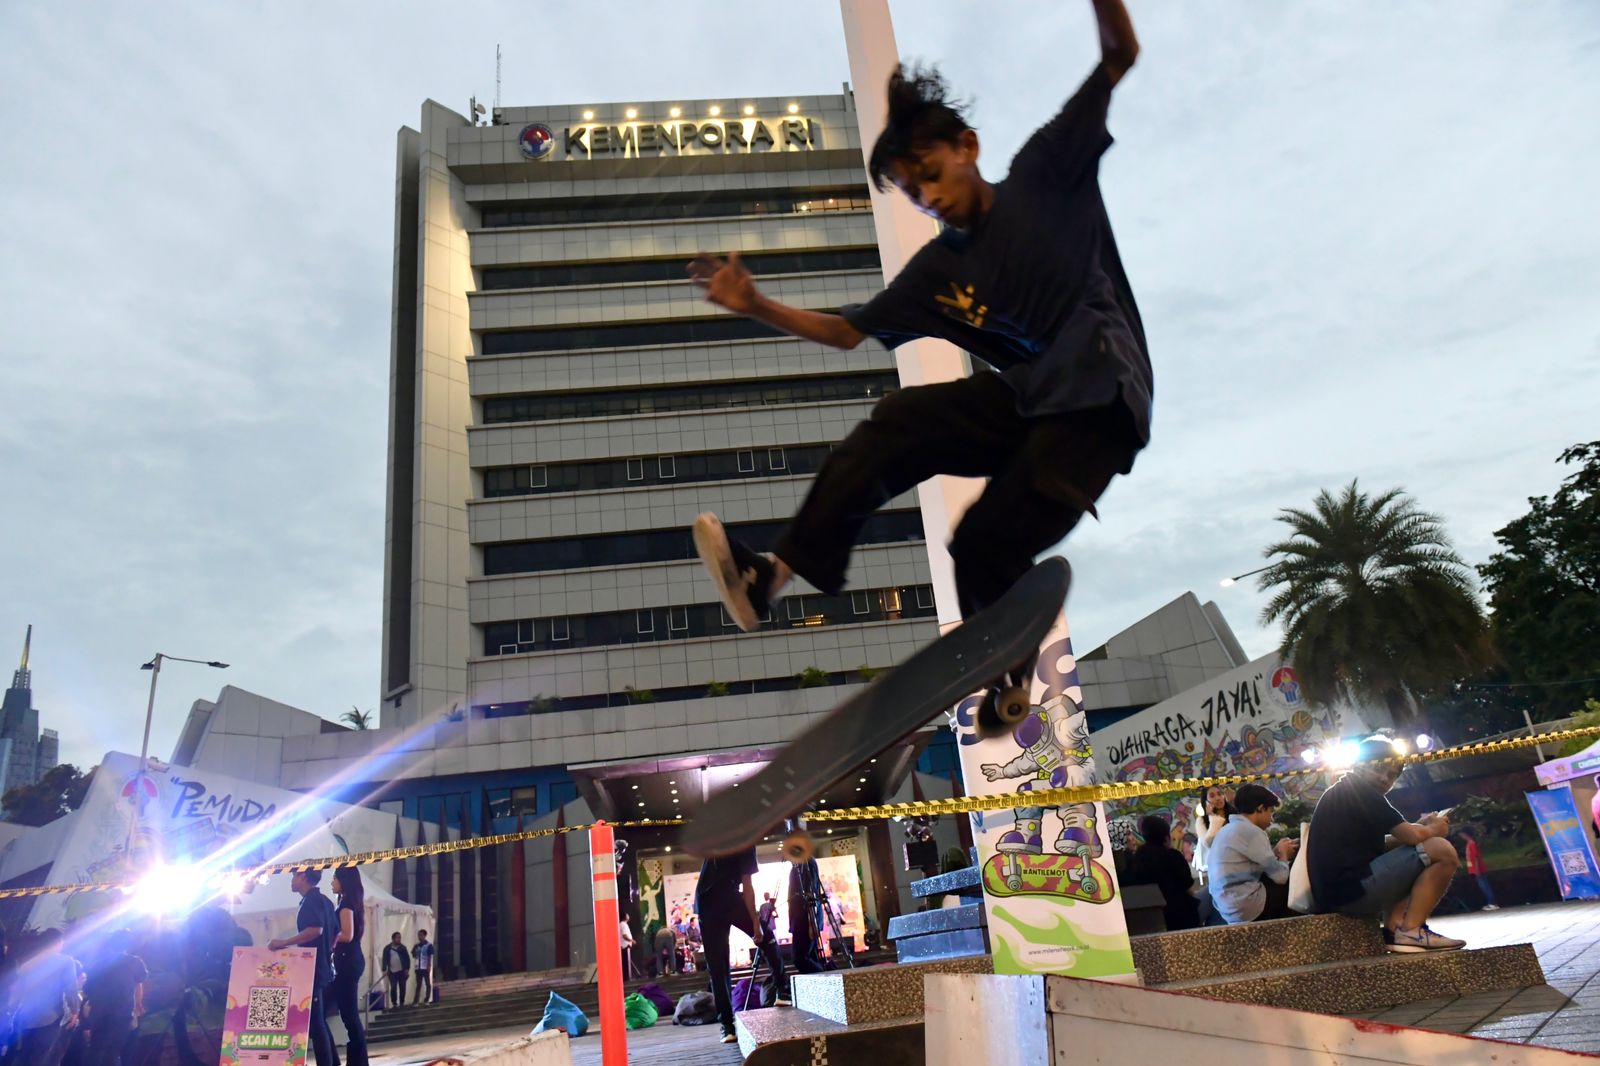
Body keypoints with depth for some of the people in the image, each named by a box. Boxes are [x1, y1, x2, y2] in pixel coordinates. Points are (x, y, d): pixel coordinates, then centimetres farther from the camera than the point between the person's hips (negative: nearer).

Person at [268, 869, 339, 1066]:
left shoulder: (312, 900, -12)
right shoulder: (324, 901, 16)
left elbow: (316, 930, -27)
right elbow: (335, 933, 20)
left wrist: (284, 943, -23)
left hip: (312, 970, -10)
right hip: (324, 970, 10)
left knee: (314, 1023, -6)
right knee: (320, 1022, 15)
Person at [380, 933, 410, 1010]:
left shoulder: (402, 947, 5)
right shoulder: (387, 948, 3)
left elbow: (407, 958, 4)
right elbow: (385, 959, 0)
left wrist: (407, 969, -4)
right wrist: (384, 970, -9)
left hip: (402, 971, 1)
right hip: (392, 972, -1)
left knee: (402, 988, 4)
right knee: (393, 988, -6)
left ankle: (402, 1003, 14)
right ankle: (394, 1004, 1)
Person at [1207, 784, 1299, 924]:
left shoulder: (1229, 828, 14)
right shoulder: (1251, 831, -15)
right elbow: (1281, 876, -12)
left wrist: (1277, 851, 15)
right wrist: (1283, 853, 6)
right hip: (1245, 908, -9)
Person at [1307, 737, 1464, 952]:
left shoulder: (1337, 794, 23)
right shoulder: (1361, 791, -6)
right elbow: (1412, 836, -12)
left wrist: (1420, 827, 15)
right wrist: (1433, 829, 10)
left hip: (1333, 896, 10)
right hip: (1354, 888, -10)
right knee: (1441, 850, -8)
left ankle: (1393, 927, 11)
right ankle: (1410, 931, -7)